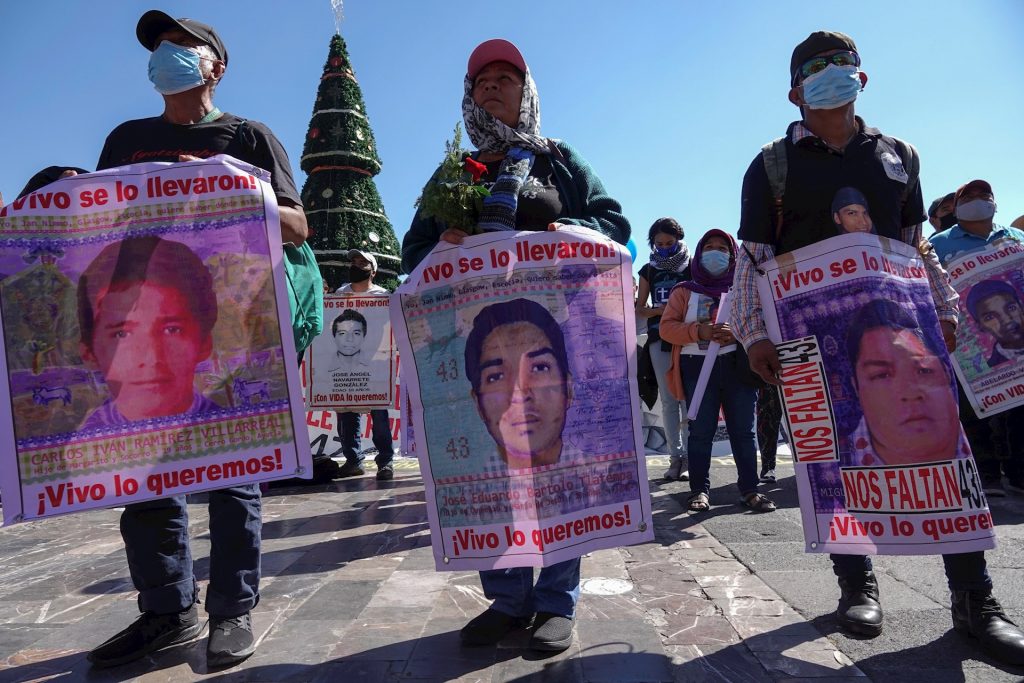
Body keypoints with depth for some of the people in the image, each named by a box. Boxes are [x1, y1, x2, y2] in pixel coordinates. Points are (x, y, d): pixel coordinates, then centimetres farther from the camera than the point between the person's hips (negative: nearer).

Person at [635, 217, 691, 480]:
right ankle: (676, 456, 5)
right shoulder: (648, 271, 14)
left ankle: (690, 456, -2)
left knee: (689, 398, -6)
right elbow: (639, 308, 11)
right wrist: (660, 310, -8)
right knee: (668, 400, 1)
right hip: (659, 339, 2)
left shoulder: (692, 267, 7)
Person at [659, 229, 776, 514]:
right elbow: (666, 327, 1)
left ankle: (749, 489, 12)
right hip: (697, 366, -1)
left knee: (743, 429, 3)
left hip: (738, 364, 2)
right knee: (701, 431, -1)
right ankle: (700, 490, 6)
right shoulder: (684, 291, 13)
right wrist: (698, 331, -16)